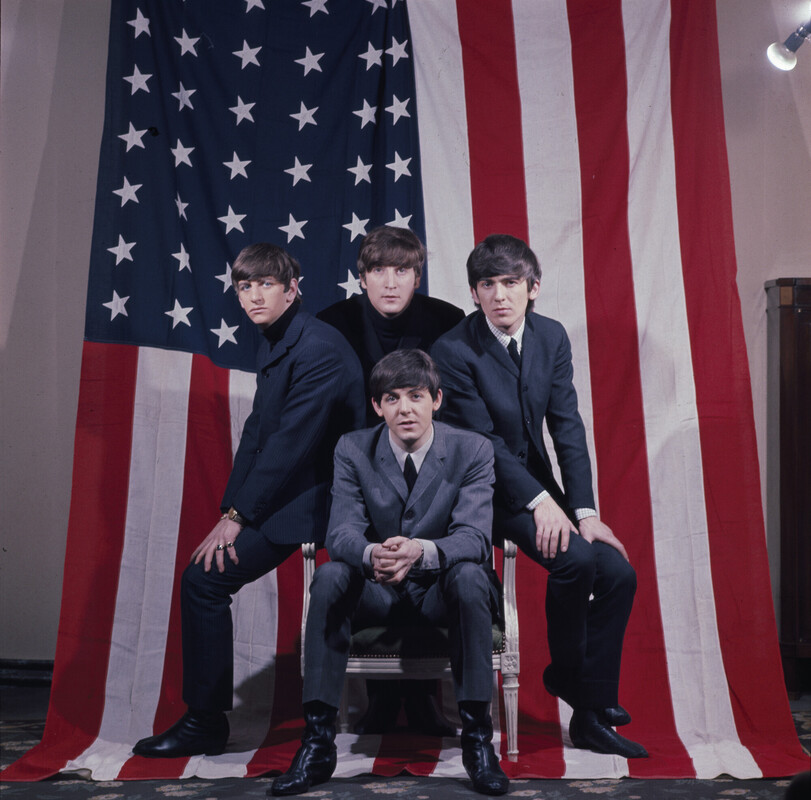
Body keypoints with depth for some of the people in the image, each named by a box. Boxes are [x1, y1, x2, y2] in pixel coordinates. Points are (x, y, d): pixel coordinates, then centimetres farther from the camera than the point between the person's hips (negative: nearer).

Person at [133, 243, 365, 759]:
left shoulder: (318, 348, -18)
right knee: (204, 576, 9)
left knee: (205, 578, -14)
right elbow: (258, 431, 8)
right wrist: (231, 510, -3)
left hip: (309, 499, -10)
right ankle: (204, 717, 21)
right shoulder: (275, 343, 12)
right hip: (287, 490, 10)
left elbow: (292, 441, -22)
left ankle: (205, 723, -2)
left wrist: (238, 515, -18)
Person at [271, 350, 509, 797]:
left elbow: (475, 535, -21)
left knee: (469, 575, -34)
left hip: (441, 592, -1)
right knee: (329, 577, -28)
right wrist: (372, 555, -41)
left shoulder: (472, 450, -9)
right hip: (377, 593, 2)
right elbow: (341, 532, -15)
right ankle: (317, 740, -25)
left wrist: (421, 551, -44)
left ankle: (477, 736, -26)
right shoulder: (353, 450, -5)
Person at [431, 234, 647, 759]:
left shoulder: (551, 336, 2)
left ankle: (591, 715, 1)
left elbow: (567, 425, 0)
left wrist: (585, 511, -8)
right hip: (487, 491, -6)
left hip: (539, 484, 6)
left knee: (619, 574, -9)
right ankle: (565, 673, 0)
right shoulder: (454, 350, -14)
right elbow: (481, 440, -17)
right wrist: (539, 501, -24)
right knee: (574, 559, -27)